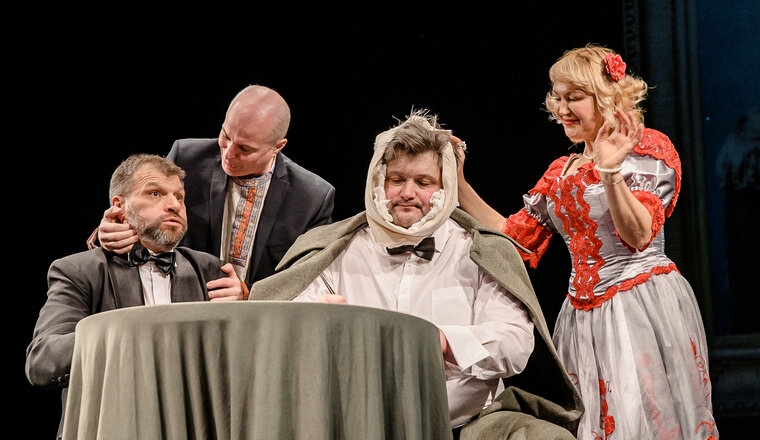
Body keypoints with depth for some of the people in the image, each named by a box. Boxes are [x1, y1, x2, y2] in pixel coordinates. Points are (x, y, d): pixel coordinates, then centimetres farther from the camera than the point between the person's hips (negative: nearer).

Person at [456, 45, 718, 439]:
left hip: (643, 304, -6)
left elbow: (638, 235, -17)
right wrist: (460, 186, 7)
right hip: (583, 314, 6)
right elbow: (516, 238, 13)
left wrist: (611, 172, -31)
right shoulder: (560, 172, 16)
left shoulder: (646, 148, -4)